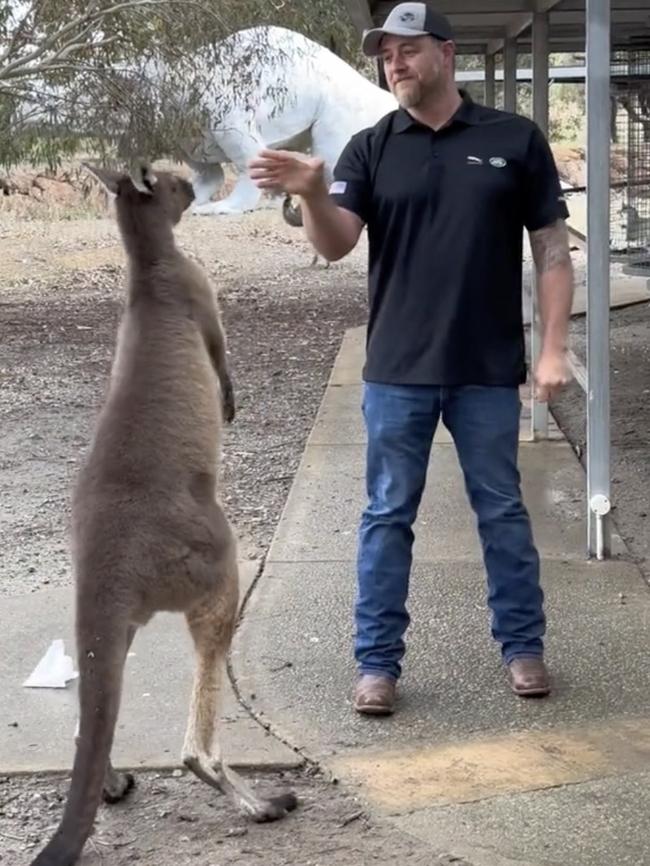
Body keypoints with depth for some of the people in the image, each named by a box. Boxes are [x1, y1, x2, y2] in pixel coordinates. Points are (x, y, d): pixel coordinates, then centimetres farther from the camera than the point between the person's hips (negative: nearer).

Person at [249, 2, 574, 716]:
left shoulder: (515, 140, 1)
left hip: (489, 370, 0)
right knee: (388, 515, 6)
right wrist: (311, 193, -31)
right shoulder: (371, 149, 2)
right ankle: (378, 661, 16)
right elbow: (335, 245, -9)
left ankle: (522, 645, 26)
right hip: (396, 370, 1)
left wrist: (553, 348, -5)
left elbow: (551, 249, 2)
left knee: (502, 510, 11)